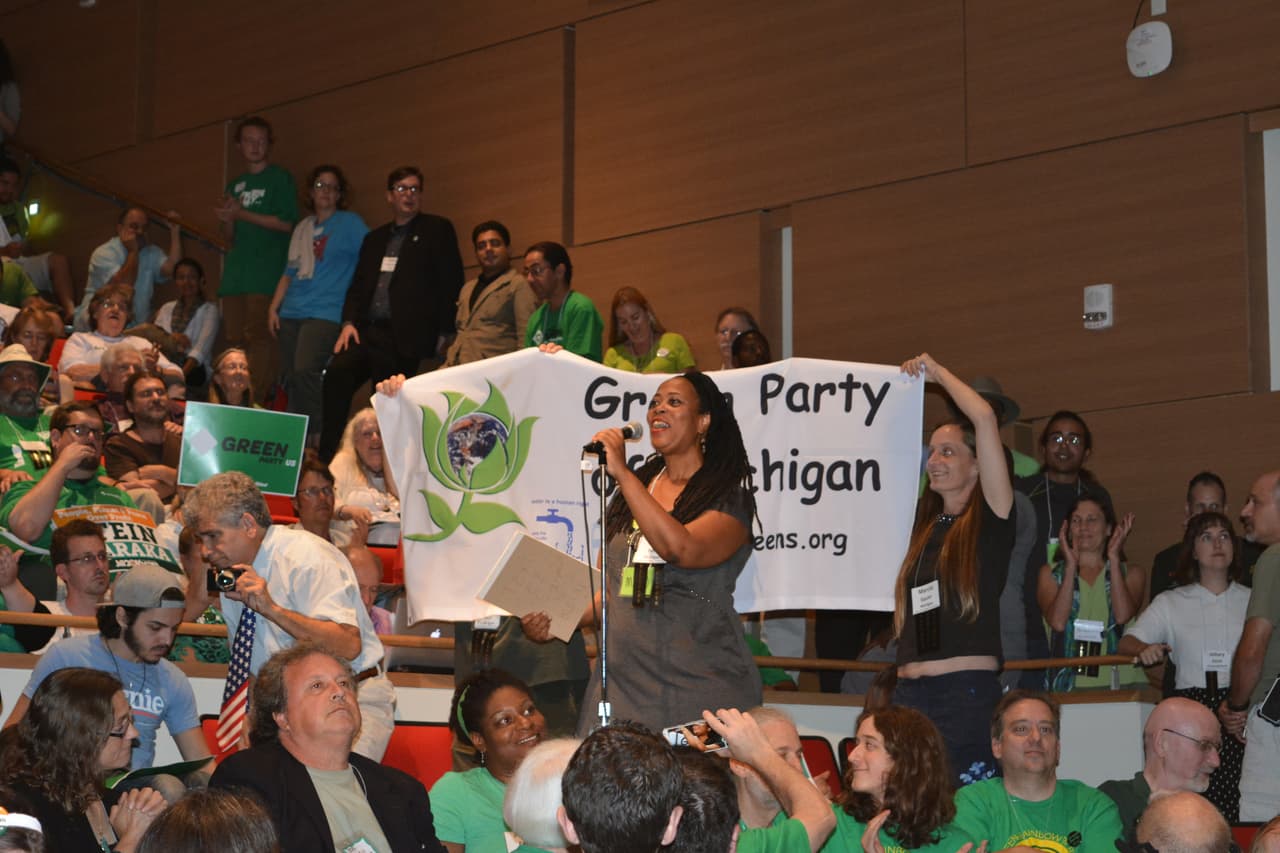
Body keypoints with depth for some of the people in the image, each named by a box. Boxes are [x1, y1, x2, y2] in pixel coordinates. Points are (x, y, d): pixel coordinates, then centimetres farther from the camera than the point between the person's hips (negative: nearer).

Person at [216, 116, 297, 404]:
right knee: (234, 340, 1)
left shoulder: (280, 178, 3)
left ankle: (257, 401, -16)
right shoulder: (235, 185, 23)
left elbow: (286, 223, -8)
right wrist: (227, 220, 1)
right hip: (235, 273, 7)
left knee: (259, 337, -15)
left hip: (266, 274, -7)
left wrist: (242, 214, -8)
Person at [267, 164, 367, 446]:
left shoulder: (351, 223, 2)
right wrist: (274, 307, 13)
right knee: (289, 377, 2)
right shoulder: (303, 227, 20)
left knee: (305, 371, -23)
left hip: (325, 313, -7)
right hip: (291, 314, 7)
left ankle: (317, 435, -17)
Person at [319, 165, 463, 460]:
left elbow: (451, 282, 0)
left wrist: (443, 332, -5)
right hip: (366, 330, 4)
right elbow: (358, 285, 22)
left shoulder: (437, 230, 7)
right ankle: (327, 456, -17)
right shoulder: (374, 239, 24)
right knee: (337, 373, -19)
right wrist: (348, 322, 4)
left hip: (404, 336, -4)